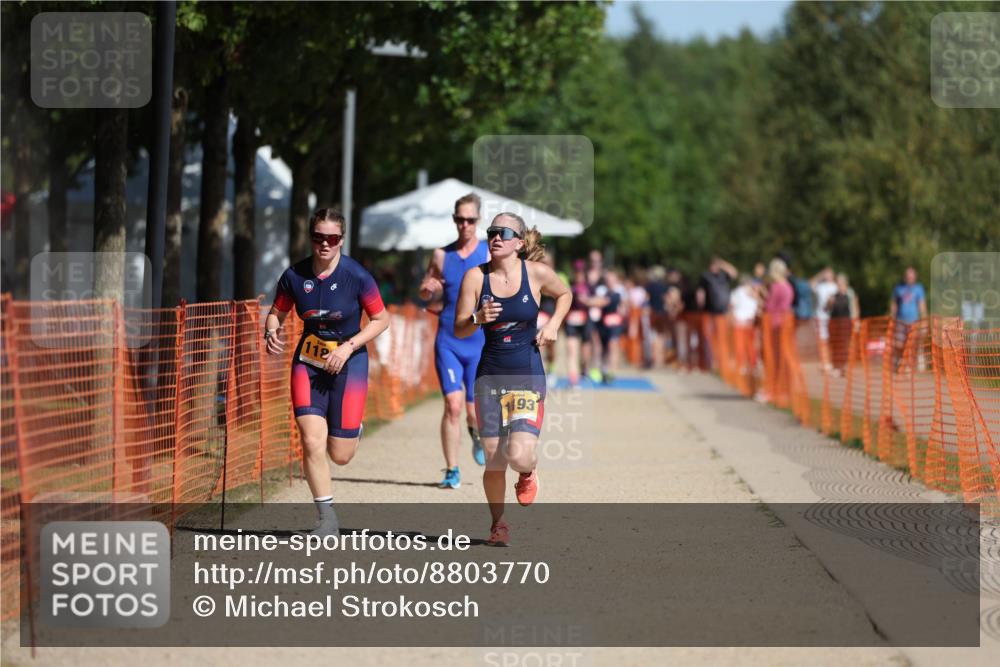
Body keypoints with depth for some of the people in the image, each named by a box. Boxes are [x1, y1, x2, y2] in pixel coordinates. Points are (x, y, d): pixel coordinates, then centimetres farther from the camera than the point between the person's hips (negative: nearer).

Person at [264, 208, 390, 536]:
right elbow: (276, 313, 7)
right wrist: (271, 332, -16)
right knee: (312, 442, -14)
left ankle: (351, 429, 40)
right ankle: (328, 520, 0)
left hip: (348, 363, -2)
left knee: (340, 455, 1)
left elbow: (381, 319, -5)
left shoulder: (356, 276, -14)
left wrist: (348, 347, -17)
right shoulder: (294, 276, -7)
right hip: (308, 362, 2)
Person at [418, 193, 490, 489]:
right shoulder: (442, 255, 5)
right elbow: (425, 292, 15)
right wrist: (427, 289, -8)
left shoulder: (491, 254, -1)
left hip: (481, 343, -1)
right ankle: (452, 471, -4)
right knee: (453, 405, -11)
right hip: (448, 341, 1)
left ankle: (477, 434, 38)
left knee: (475, 411, 1)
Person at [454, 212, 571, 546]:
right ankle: (497, 522, 28)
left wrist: (553, 324, 0)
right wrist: (477, 318, -22)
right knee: (494, 461, 2)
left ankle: (527, 474, 20)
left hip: (528, 376, -1)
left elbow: (565, 294, 16)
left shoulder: (537, 273, -5)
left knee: (519, 456, -18)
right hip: (490, 376, 1)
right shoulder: (476, 276, -5)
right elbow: (458, 330, -2)